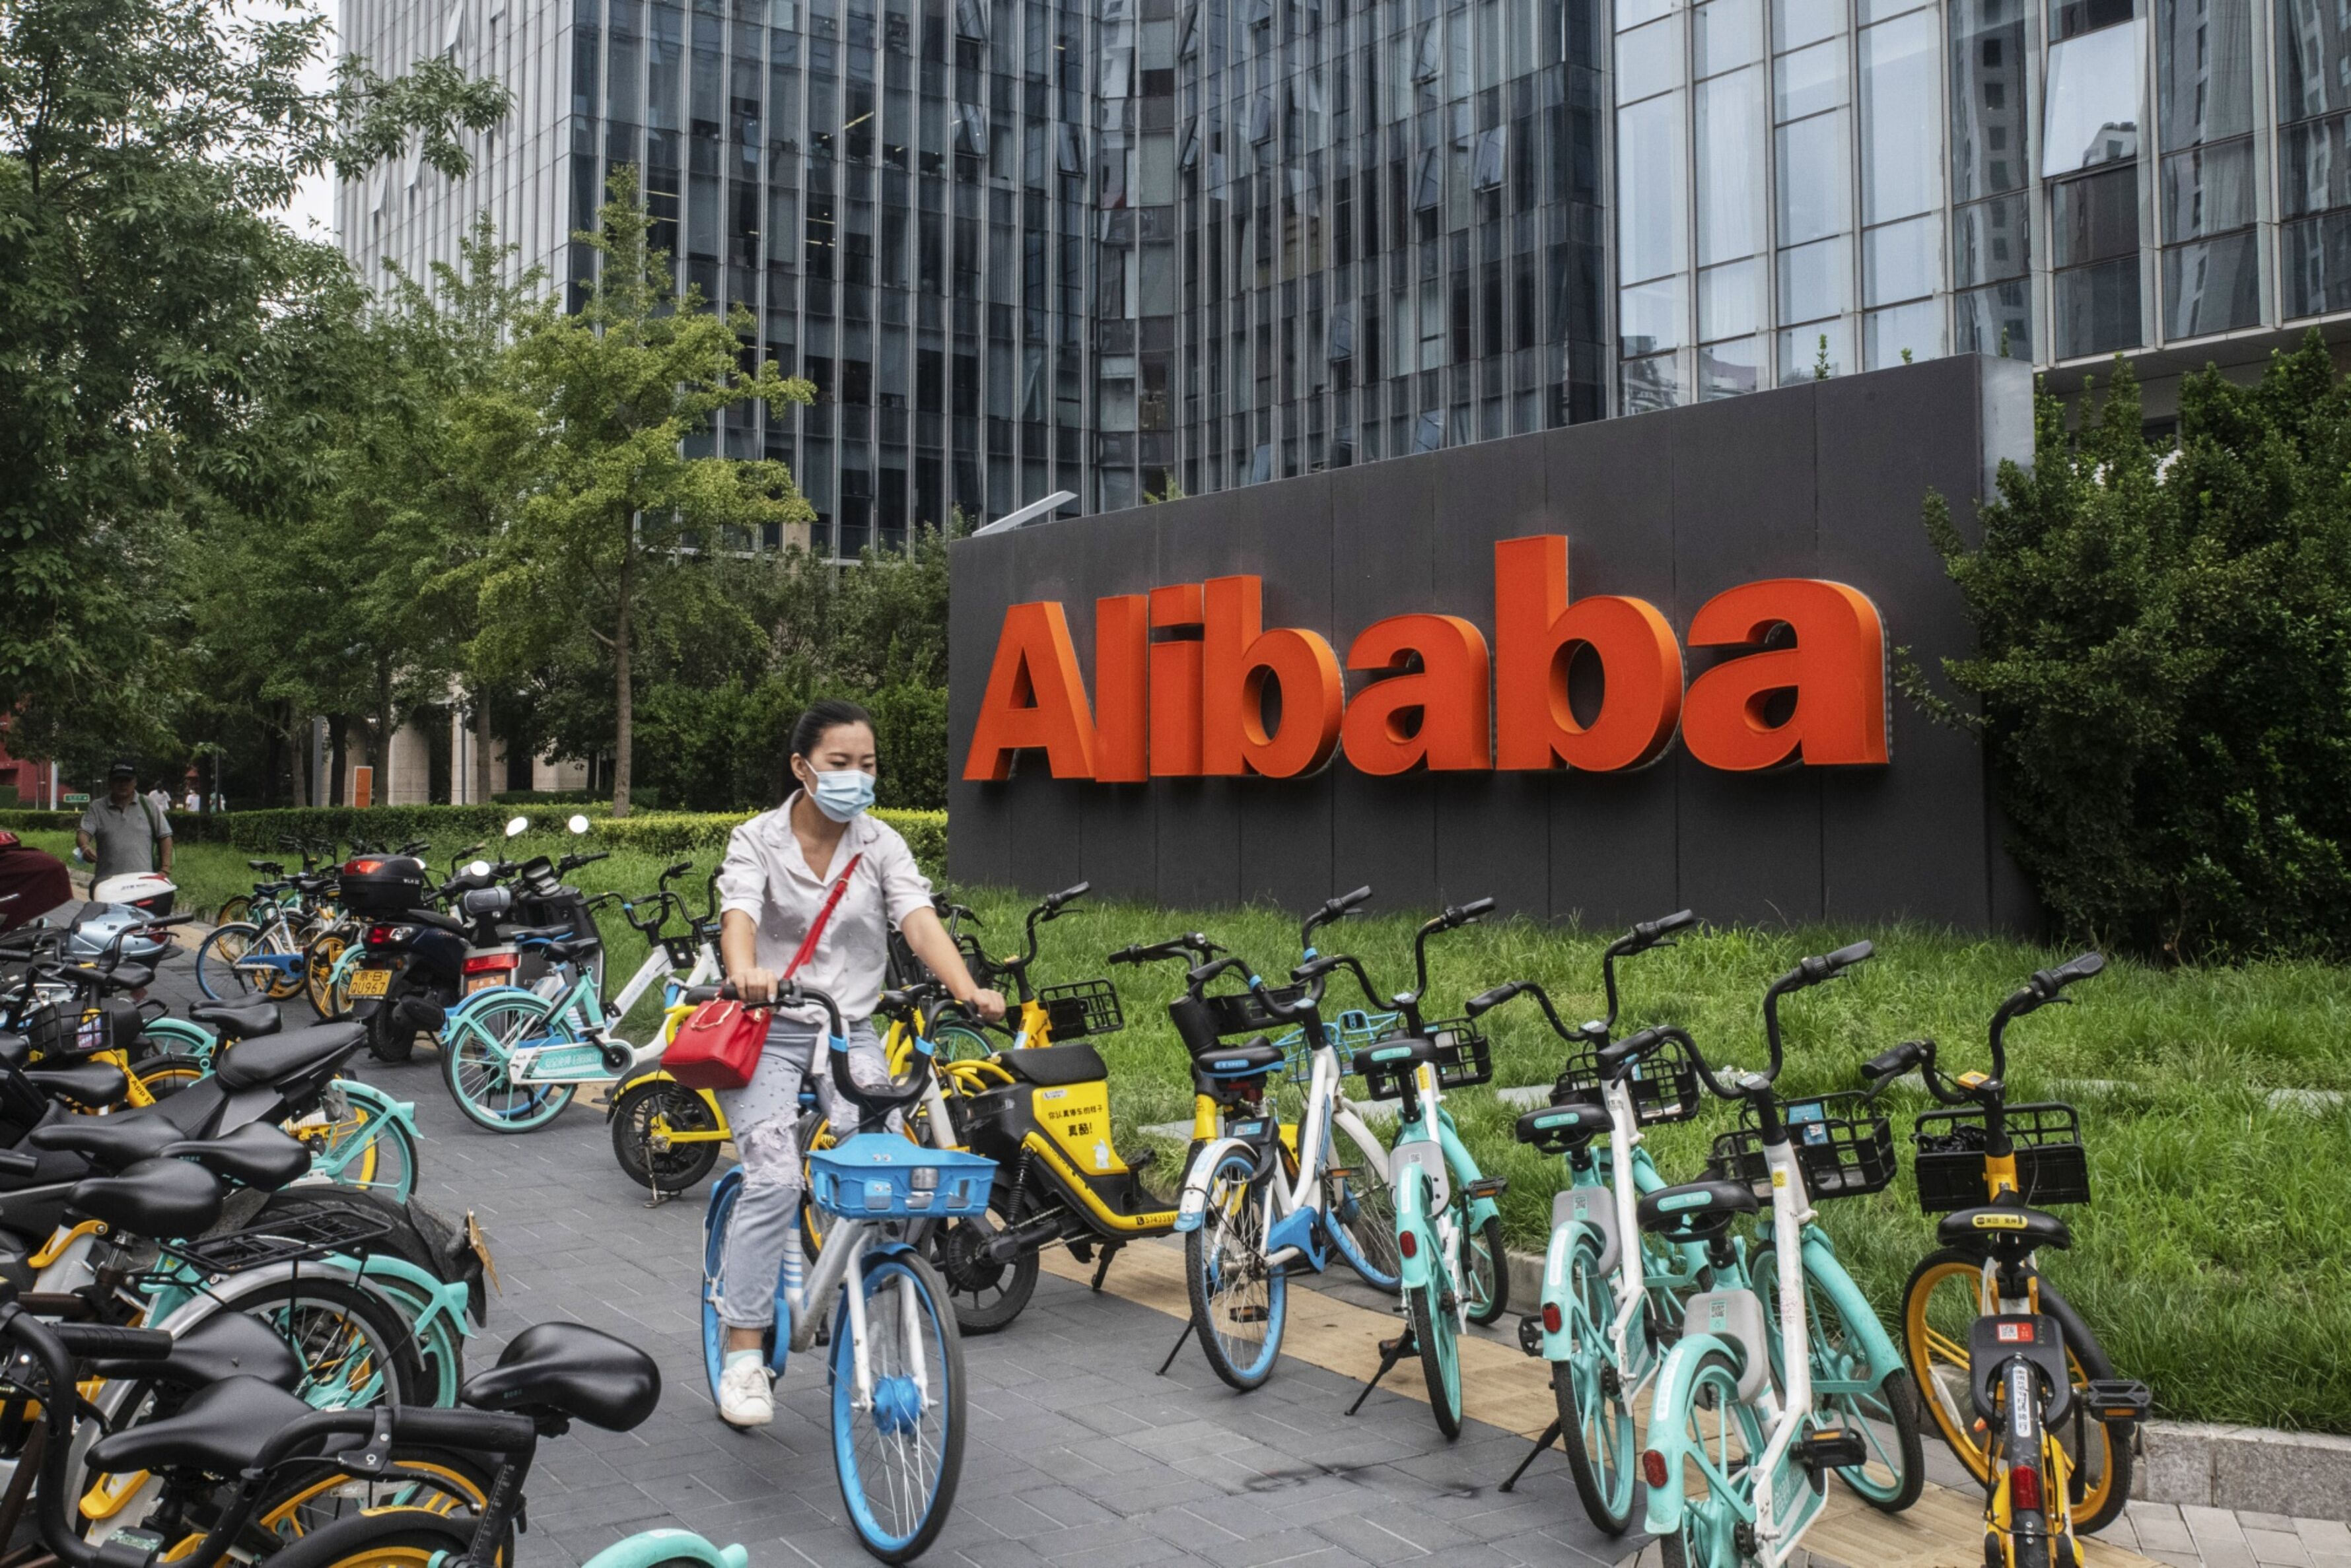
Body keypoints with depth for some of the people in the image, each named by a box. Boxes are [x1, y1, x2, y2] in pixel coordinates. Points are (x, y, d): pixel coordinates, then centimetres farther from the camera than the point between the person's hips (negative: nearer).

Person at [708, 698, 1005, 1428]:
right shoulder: (758, 841, -4)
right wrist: (744, 972, -47)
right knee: (774, 1180, -20)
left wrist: (967, 989, -33)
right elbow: (739, 916, -23)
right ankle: (743, 1351, -9)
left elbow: (920, 921, -14)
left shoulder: (881, 845, 2)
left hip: (851, 1033, 2)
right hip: (770, 1030, -2)